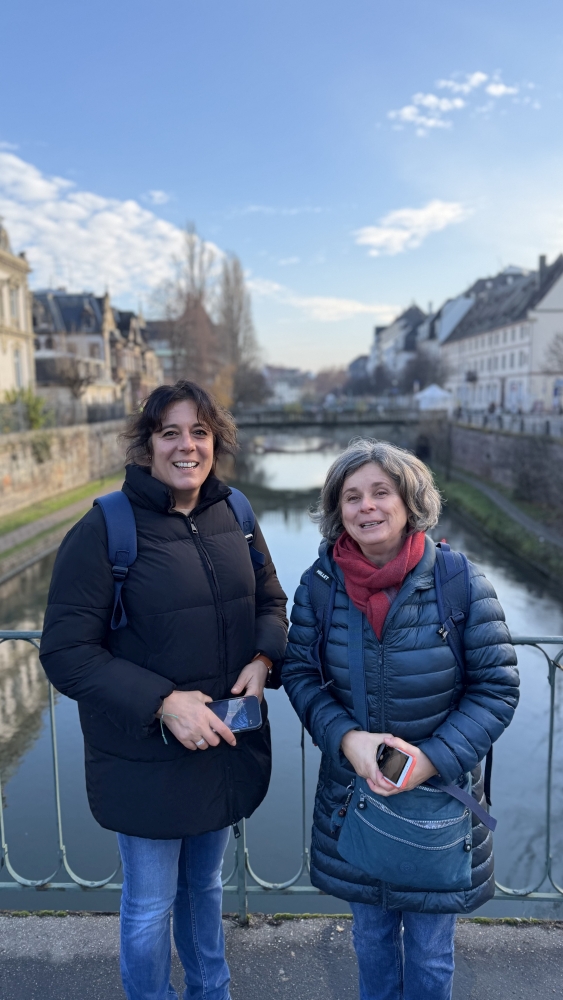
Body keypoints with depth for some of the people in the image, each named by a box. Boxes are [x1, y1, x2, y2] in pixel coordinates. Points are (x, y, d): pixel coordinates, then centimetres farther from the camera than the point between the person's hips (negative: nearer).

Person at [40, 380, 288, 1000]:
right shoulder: (103, 530, -17)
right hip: (145, 758, -5)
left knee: (205, 884, 27)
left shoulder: (233, 515, -2)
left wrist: (264, 659, -11)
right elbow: (66, 652, -17)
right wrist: (162, 702, -25)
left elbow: (270, 602, 9)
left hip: (228, 745, 5)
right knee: (149, 906, 16)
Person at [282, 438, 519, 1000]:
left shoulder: (461, 584, -16)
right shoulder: (319, 585, -10)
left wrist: (433, 758, -21)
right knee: (371, 934, 24)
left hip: (440, 794, -1)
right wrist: (347, 738, -19)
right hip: (352, 793, 2)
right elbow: (299, 673, -2)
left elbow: (496, 687, -10)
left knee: (430, 954, 17)